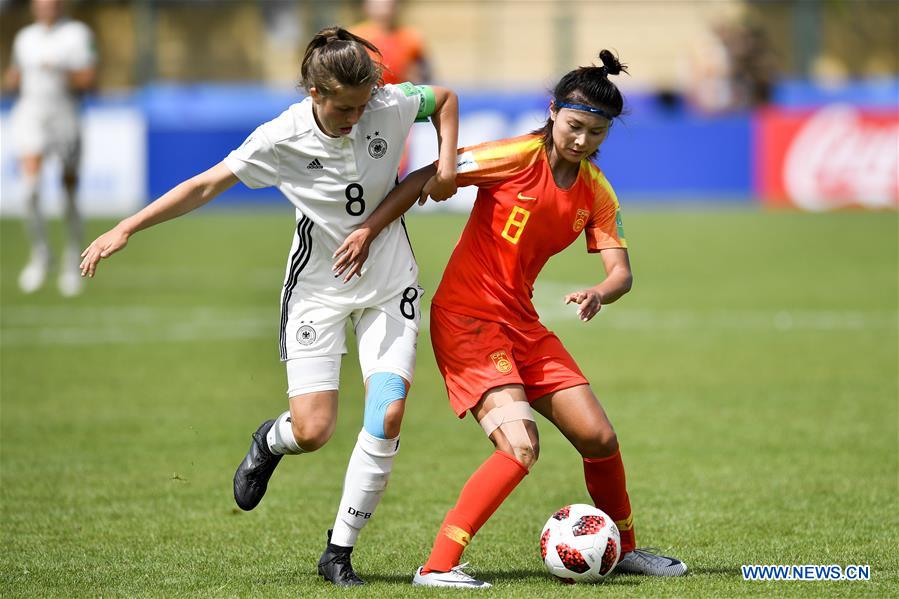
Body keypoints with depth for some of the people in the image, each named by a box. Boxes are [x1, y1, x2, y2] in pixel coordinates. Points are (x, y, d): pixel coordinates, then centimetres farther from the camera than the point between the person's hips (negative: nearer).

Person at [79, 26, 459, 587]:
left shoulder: (391, 106, -15)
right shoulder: (283, 139, -20)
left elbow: (444, 98, 7)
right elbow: (205, 186, -13)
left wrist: (446, 165, -8)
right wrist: (125, 229, -15)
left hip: (390, 286, 2)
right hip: (319, 288, -2)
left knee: (388, 416, -15)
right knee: (312, 431, -11)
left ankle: (339, 553, 1)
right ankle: (270, 441, 31)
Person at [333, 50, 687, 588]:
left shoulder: (596, 190, 4)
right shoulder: (518, 158, -15)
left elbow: (621, 272, -3)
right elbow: (424, 179, -12)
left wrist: (598, 295, -25)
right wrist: (370, 230, -19)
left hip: (522, 322, 7)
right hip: (466, 316, -7)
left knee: (599, 437, 6)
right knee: (522, 446, -22)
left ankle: (624, 549, 29)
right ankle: (438, 565, -19)